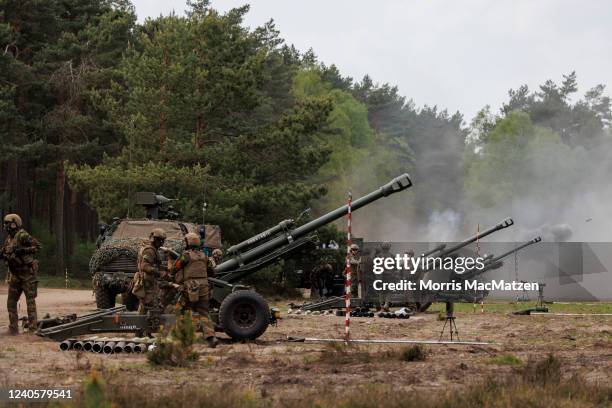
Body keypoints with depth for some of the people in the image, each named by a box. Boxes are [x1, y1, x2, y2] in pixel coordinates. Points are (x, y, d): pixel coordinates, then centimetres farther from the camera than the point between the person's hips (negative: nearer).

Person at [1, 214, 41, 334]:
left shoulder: (22, 236, -14)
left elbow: (37, 246, -18)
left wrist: (23, 250, -26)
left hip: (27, 273, -8)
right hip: (14, 274, 8)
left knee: (30, 300, -3)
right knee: (11, 301, 5)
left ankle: (32, 327, 0)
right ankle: (13, 327, 10)